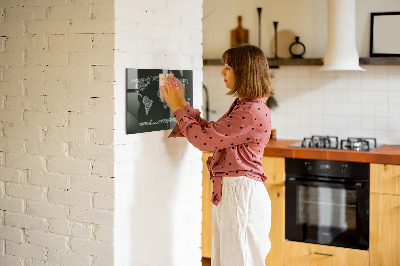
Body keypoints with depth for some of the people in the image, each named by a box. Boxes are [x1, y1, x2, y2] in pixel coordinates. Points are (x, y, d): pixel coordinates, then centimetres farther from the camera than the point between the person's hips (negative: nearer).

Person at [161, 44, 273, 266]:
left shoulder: (253, 112, -20)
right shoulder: (242, 106, 13)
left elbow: (204, 139, -19)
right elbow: (211, 132, 16)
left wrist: (177, 108, -8)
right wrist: (182, 104, 14)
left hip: (241, 193, -10)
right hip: (228, 192, 10)